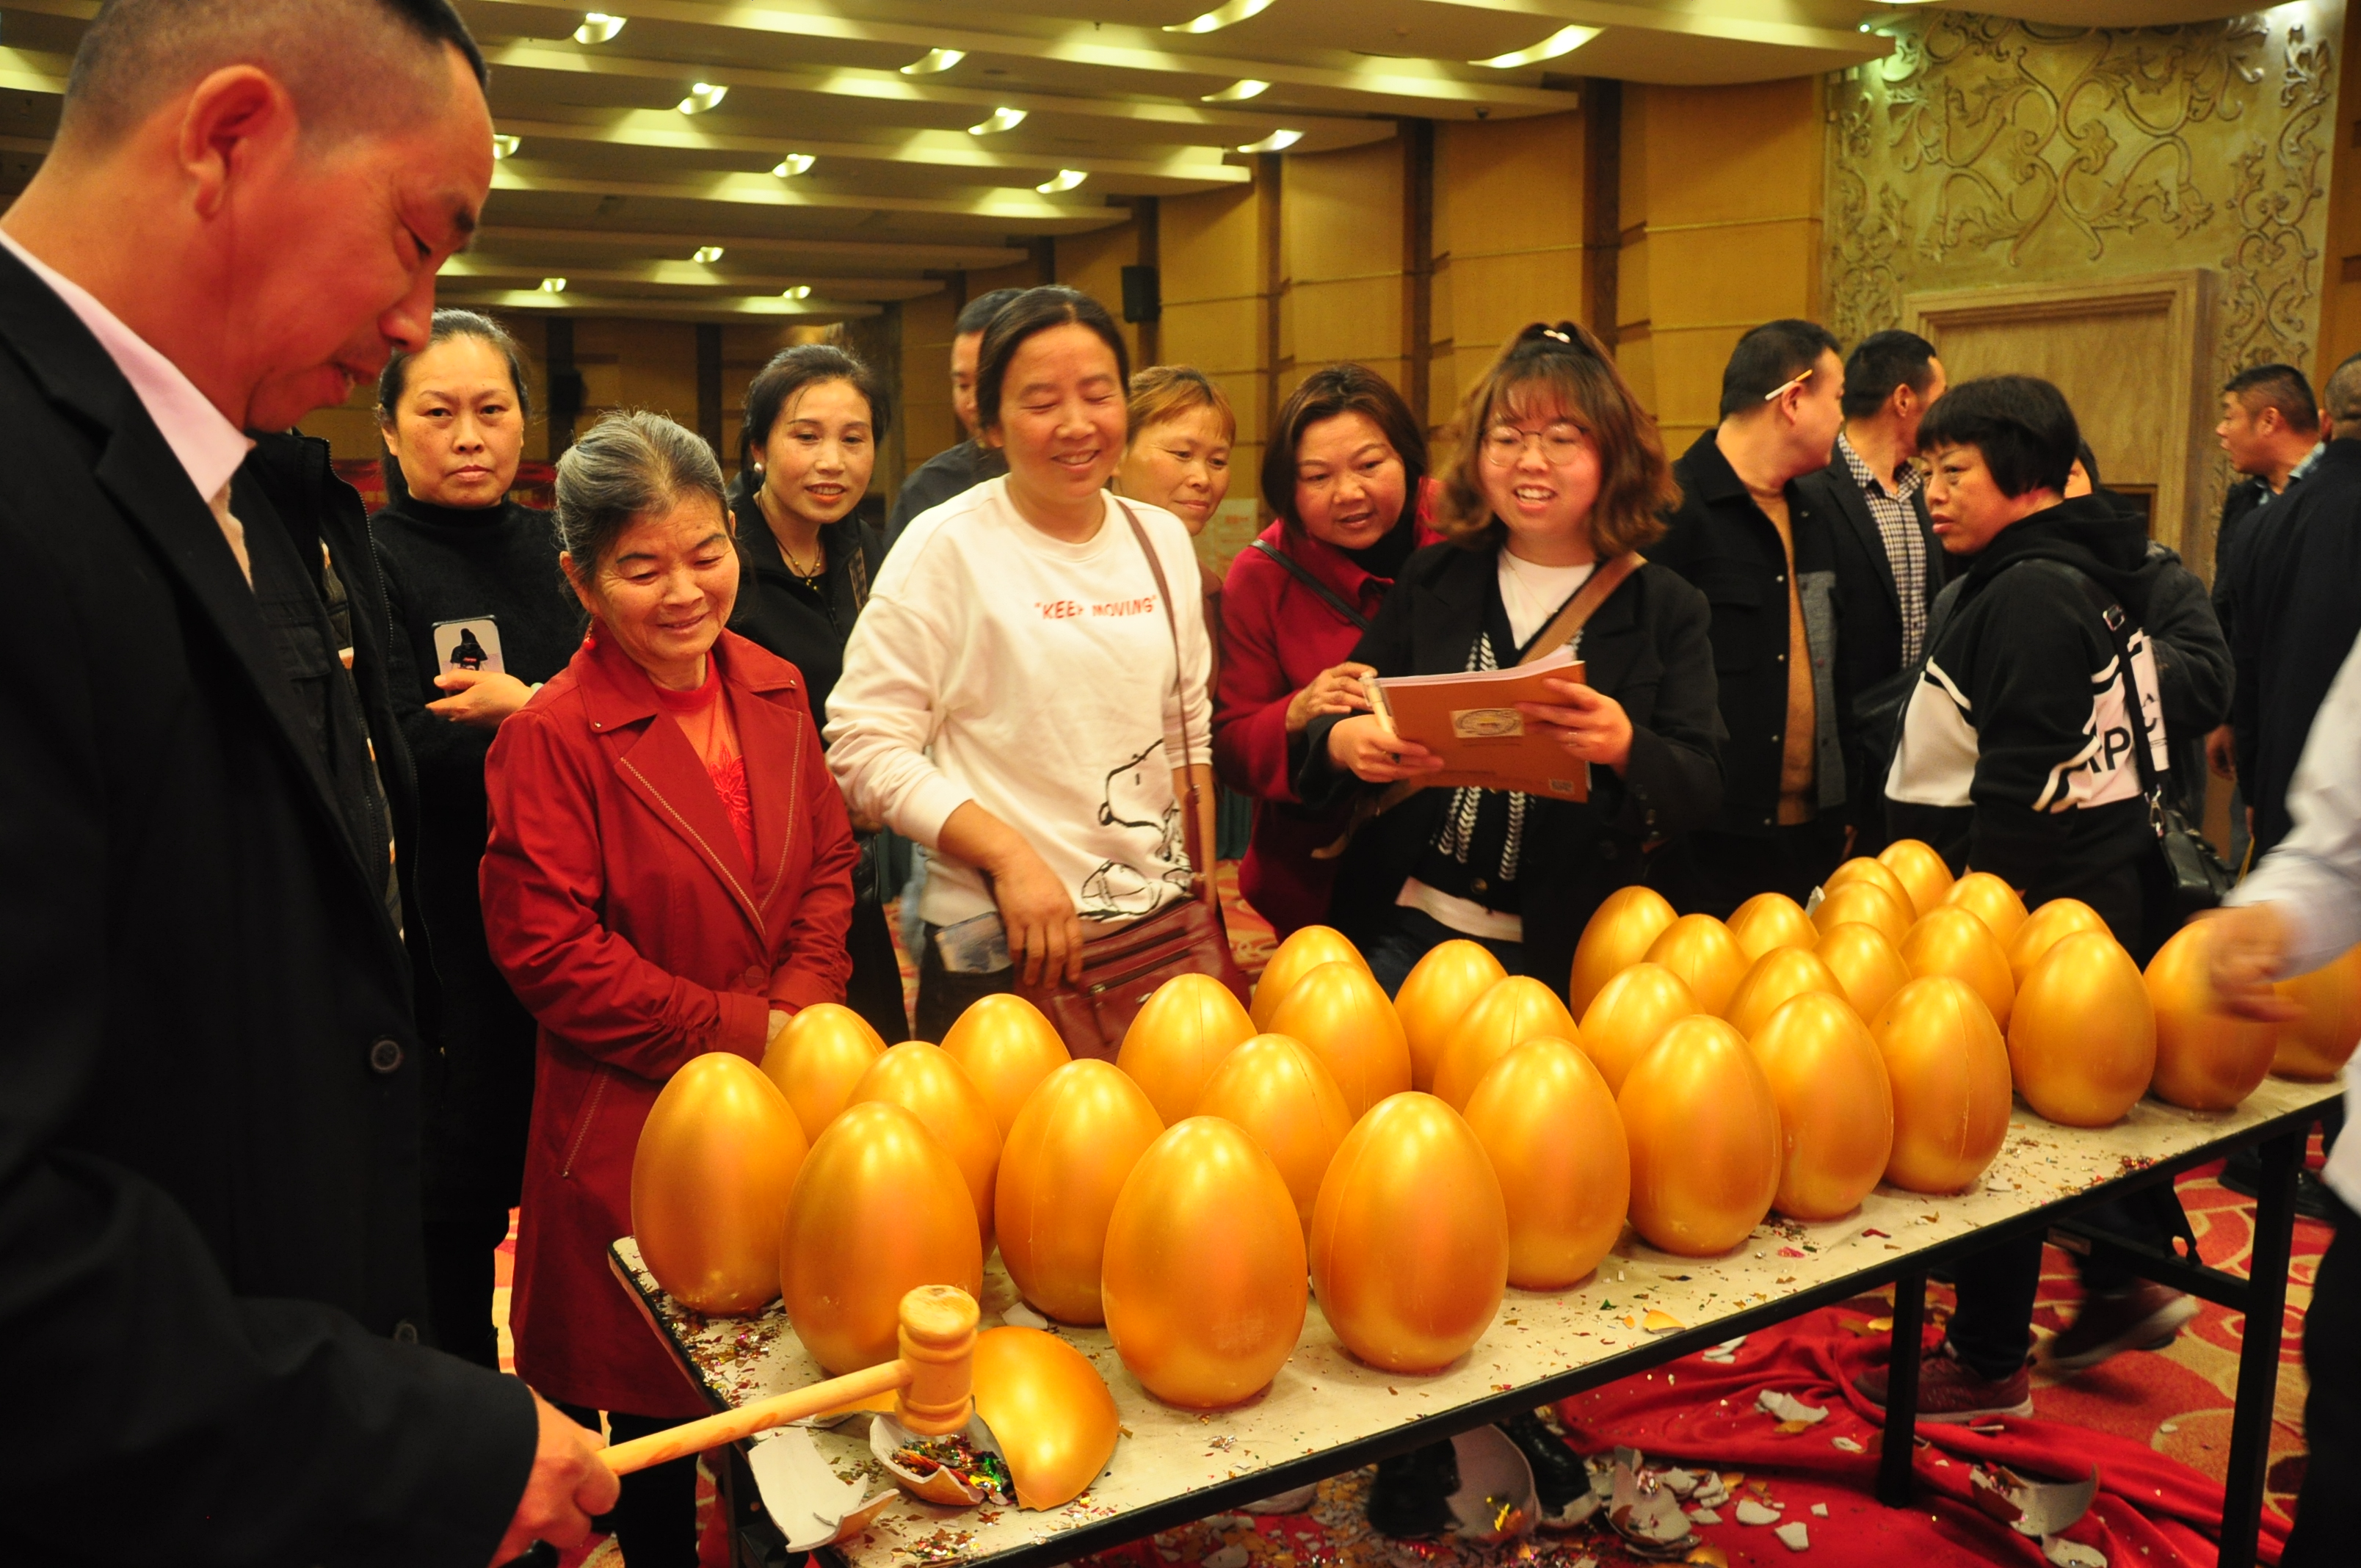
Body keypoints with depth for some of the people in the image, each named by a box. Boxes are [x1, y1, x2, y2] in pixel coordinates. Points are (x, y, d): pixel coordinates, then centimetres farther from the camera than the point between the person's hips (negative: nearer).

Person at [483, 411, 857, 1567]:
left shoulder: (774, 691, 3)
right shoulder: (551, 736, -14)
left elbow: (827, 862, 9)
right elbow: (551, 953, -15)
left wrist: (802, 1008, -7)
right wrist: (740, 1030, -16)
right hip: (634, 1124, -4)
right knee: (656, 1401, 12)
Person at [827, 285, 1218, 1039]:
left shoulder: (1163, 538, 7)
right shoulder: (946, 547, -9)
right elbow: (864, 746, -13)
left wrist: (1203, 894, 11)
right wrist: (1010, 855, -20)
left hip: (1163, 929, 5)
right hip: (1003, 951, -5)